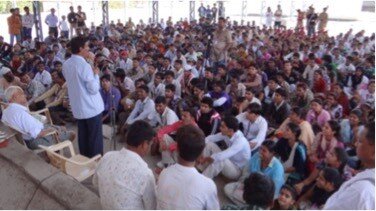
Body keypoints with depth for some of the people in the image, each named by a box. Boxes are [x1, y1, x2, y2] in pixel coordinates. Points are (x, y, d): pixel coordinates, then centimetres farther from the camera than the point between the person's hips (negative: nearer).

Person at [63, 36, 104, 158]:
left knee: (83, 136, 18)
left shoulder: (66, 65, 4)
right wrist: (96, 74, -8)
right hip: (92, 108, -7)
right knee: (95, 138, 5)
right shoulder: (84, 65, -21)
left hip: (78, 107, 8)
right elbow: (94, 89, -22)